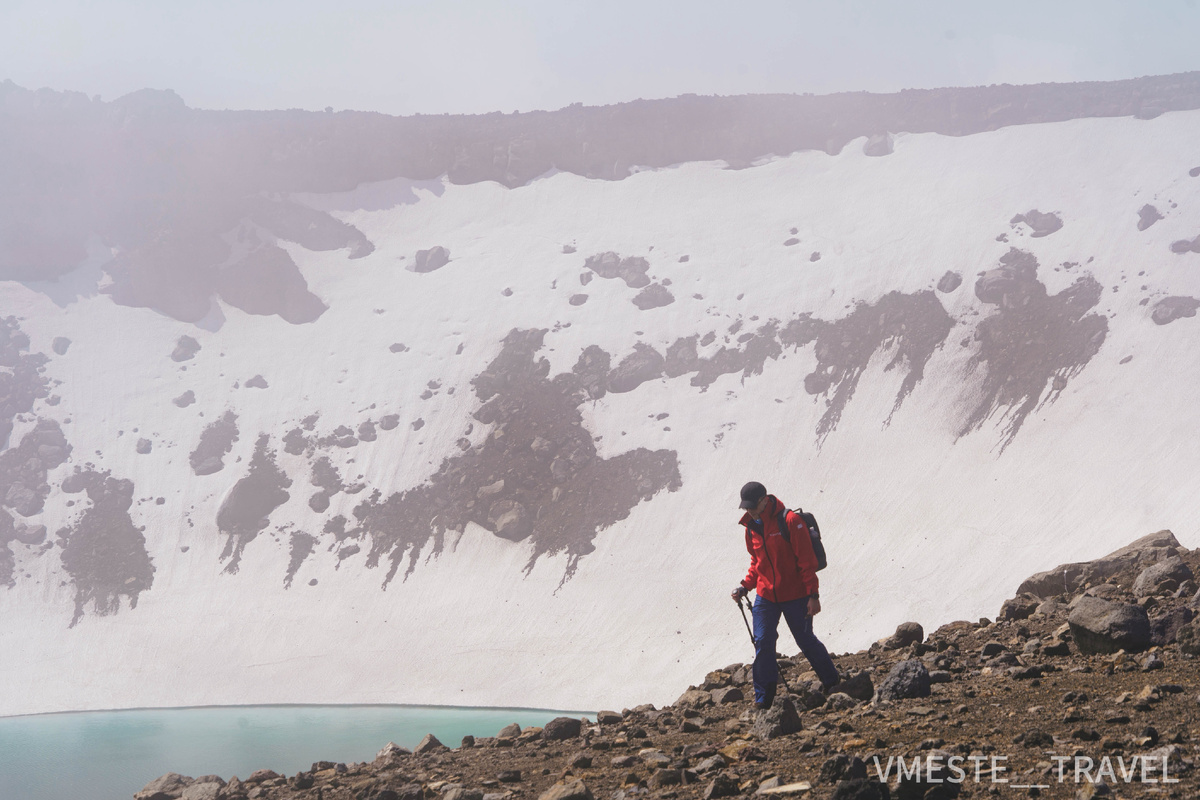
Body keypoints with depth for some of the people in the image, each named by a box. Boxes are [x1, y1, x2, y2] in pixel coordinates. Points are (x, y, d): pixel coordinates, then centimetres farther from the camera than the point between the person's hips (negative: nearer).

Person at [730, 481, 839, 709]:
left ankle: (832, 683, 30)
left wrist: (813, 595, -16)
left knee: (806, 641, 7)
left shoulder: (790, 521, -16)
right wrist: (745, 586, 2)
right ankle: (763, 698, 6)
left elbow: (807, 561, -15)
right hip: (765, 596, 5)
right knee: (762, 643, -3)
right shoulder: (751, 527, 4)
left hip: (795, 595, -5)